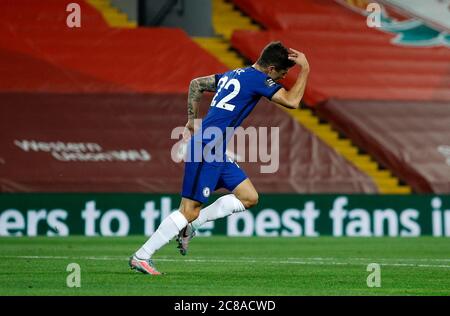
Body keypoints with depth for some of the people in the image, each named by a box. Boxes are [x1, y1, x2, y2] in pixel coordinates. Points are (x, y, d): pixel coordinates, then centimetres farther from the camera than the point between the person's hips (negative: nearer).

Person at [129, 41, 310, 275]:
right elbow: (292, 101, -15)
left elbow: (196, 84, 26)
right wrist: (305, 70, -5)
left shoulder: (235, 74, 18)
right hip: (207, 149, -10)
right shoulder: (259, 78, -9)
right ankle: (141, 257, -4)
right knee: (190, 210, -8)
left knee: (249, 197, 9)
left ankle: (189, 227, 10)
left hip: (216, 151, 10)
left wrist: (192, 121, 28)